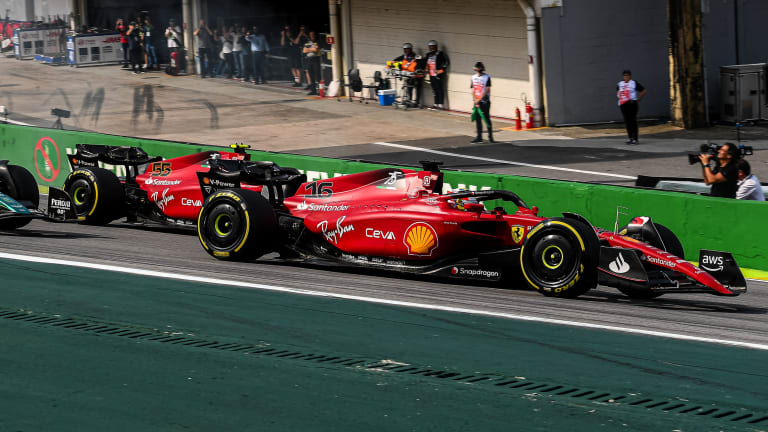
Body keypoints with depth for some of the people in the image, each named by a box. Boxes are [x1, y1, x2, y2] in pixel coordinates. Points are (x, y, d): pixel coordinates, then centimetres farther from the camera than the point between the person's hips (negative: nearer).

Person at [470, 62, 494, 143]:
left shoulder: (486, 77, -4)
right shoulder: (474, 77, 10)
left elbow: (487, 90, -10)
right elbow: (473, 90, 7)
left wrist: (479, 100, -12)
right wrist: (475, 101, -5)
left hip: (484, 101, -5)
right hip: (476, 101, 5)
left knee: (487, 119, -6)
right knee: (478, 119, 6)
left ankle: (490, 137, -3)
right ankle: (479, 137, 12)